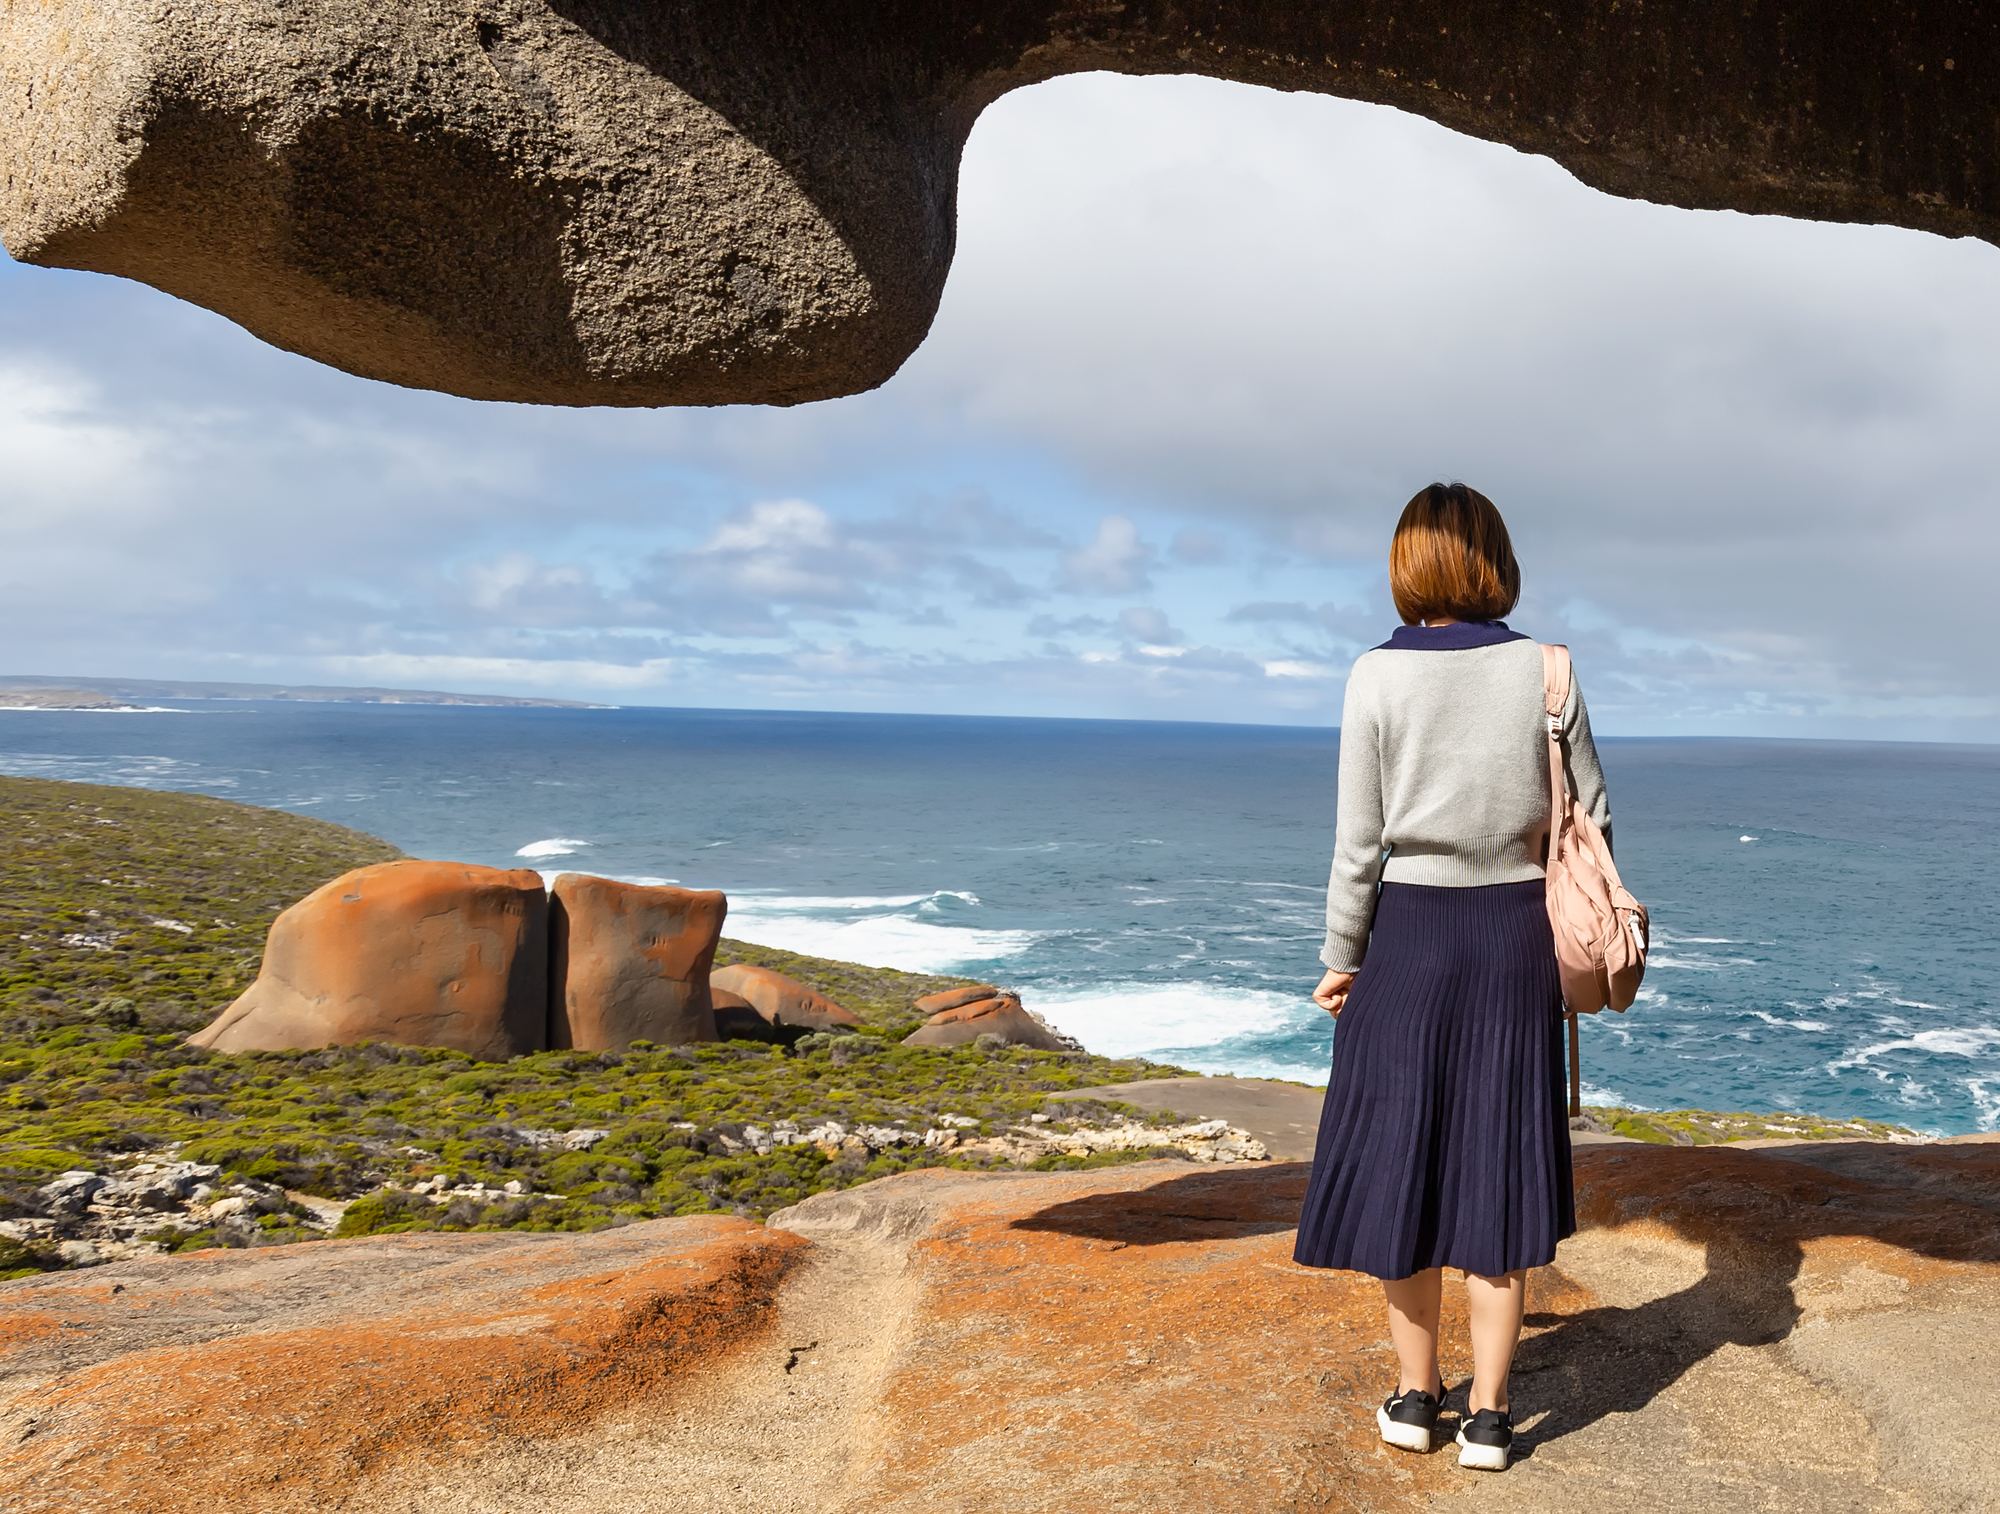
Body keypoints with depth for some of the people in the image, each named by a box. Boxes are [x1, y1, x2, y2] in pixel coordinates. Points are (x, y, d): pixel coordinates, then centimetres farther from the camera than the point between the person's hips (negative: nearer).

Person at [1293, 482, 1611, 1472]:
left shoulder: (1377, 677, -9)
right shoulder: (1545, 672, -3)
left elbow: (1359, 841, -8)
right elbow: (1591, 822, 2)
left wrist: (1342, 957, 3)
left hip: (1409, 932, -1)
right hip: (1515, 939, 2)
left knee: (1400, 1163, 12)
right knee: (1496, 1165, 10)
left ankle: (1414, 1396, 23)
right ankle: (1488, 1414, 17)